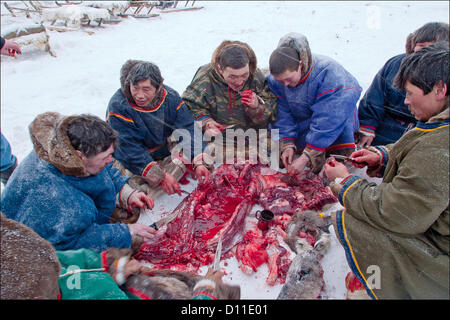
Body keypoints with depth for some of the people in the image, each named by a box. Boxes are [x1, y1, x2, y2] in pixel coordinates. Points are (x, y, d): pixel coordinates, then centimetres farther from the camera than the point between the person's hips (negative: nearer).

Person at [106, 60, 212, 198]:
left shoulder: (170, 97, -13)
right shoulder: (118, 106, -24)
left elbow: (189, 130, -17)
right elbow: (130, 149, -27)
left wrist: (198, 163, -33)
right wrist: (161, 176, -36)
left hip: (164, 153, 3)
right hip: (129, 161, -3)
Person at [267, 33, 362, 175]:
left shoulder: (328, 72, -33)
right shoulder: (274, 79, -17)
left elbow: (328, 120, -37)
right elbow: (282, 116, -13)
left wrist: (306, 157, -39)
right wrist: (287, 145, -27)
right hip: (302, 123, 4)